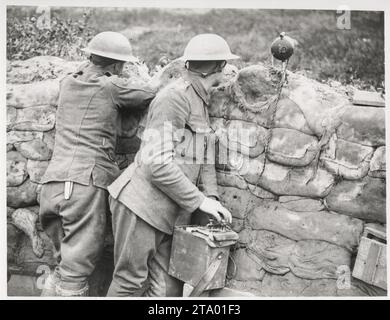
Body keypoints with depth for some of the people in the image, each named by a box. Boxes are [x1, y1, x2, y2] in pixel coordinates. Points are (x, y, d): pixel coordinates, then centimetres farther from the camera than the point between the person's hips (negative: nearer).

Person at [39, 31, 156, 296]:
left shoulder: (68, 83, 17)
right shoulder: (112, 86, 0)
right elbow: (153, 98, 9)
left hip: (53, 183, 7)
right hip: (86, 182, -6)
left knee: (66, 263, 19)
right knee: (76, 273, -1)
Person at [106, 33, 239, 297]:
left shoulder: (201, 101, 15)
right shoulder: (175, 97, -16)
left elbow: (205, 158, 12)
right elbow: (158, 165, -22)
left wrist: (212, 197, -4)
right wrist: (199, 200, -17)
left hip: (168, 214, 9)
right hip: (141, 205, -9)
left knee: (168, 289, 9)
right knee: (130, 281, 2)